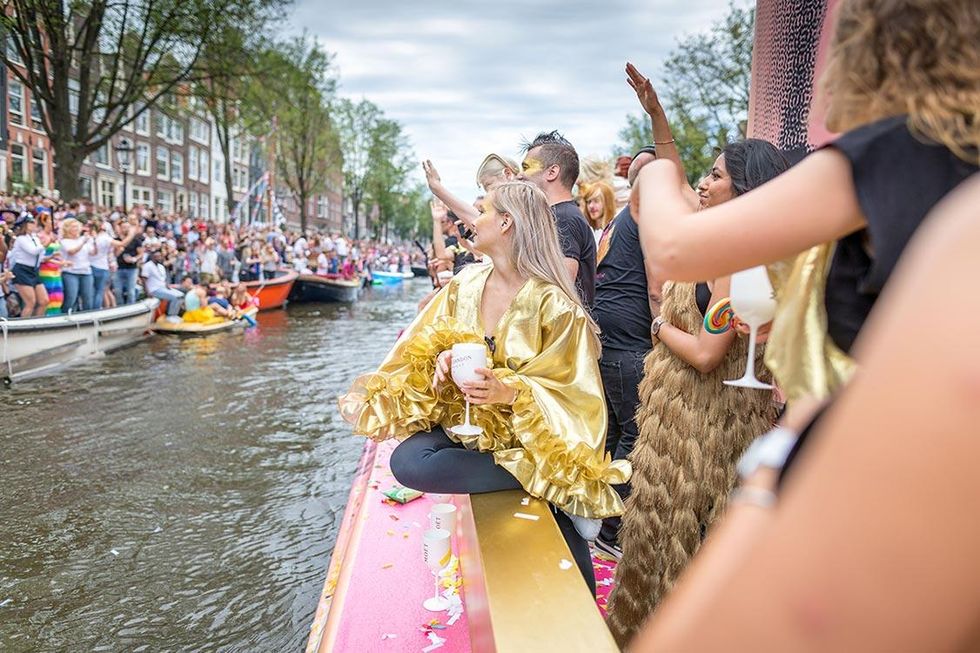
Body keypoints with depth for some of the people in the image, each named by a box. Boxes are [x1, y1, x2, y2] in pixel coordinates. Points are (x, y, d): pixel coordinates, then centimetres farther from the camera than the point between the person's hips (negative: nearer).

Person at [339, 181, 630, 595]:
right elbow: (426, 344, 11)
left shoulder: (553, 304, -13)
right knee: (407, 460, -28)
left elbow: (570, 391, -12)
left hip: (528, 436, -4)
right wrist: (445, 356, -14)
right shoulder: (466, 284, 3)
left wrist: (510, 391, -30)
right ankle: (532, 478, -17)